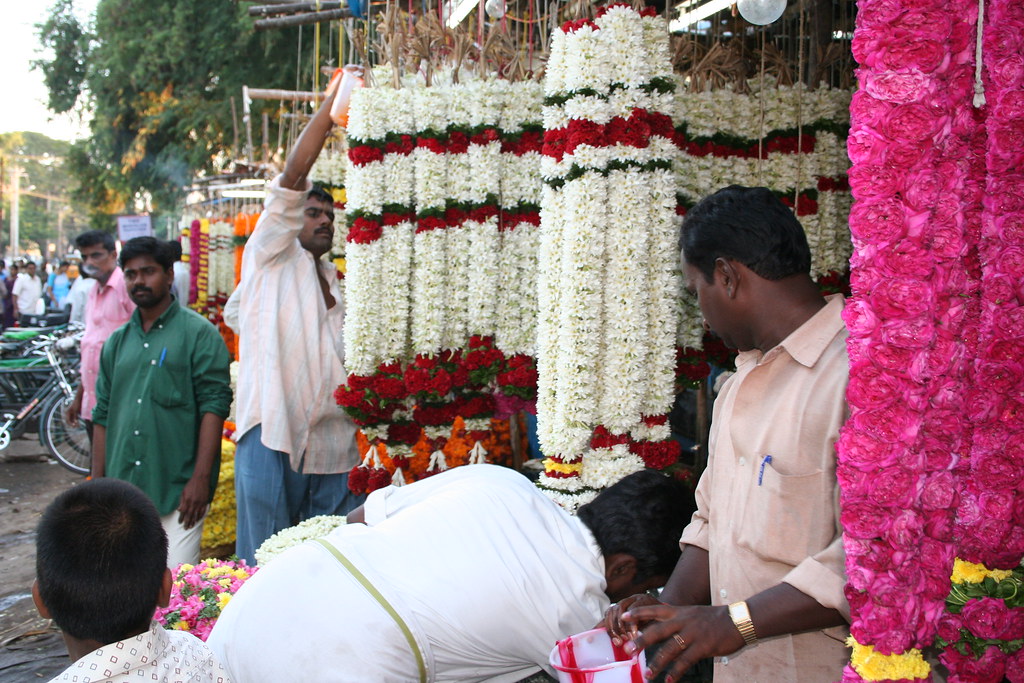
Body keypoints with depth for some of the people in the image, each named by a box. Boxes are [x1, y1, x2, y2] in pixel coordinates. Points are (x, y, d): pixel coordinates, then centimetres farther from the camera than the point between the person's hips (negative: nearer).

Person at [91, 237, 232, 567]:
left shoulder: (198, 333, -2)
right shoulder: (118, 341, 16)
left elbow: (214, 404, -9)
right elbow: (103, 414, 19)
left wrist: (201, 478, -15)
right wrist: (97, 480, 13)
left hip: (178, 491, -5)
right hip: (122, 491, 6)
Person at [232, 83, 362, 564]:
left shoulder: (332, 281, 24)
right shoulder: (269, 258, 6)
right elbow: (293, 176, -6)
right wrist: (333, 101, -7)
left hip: (335, 443, 6)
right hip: (274, 434, -6)